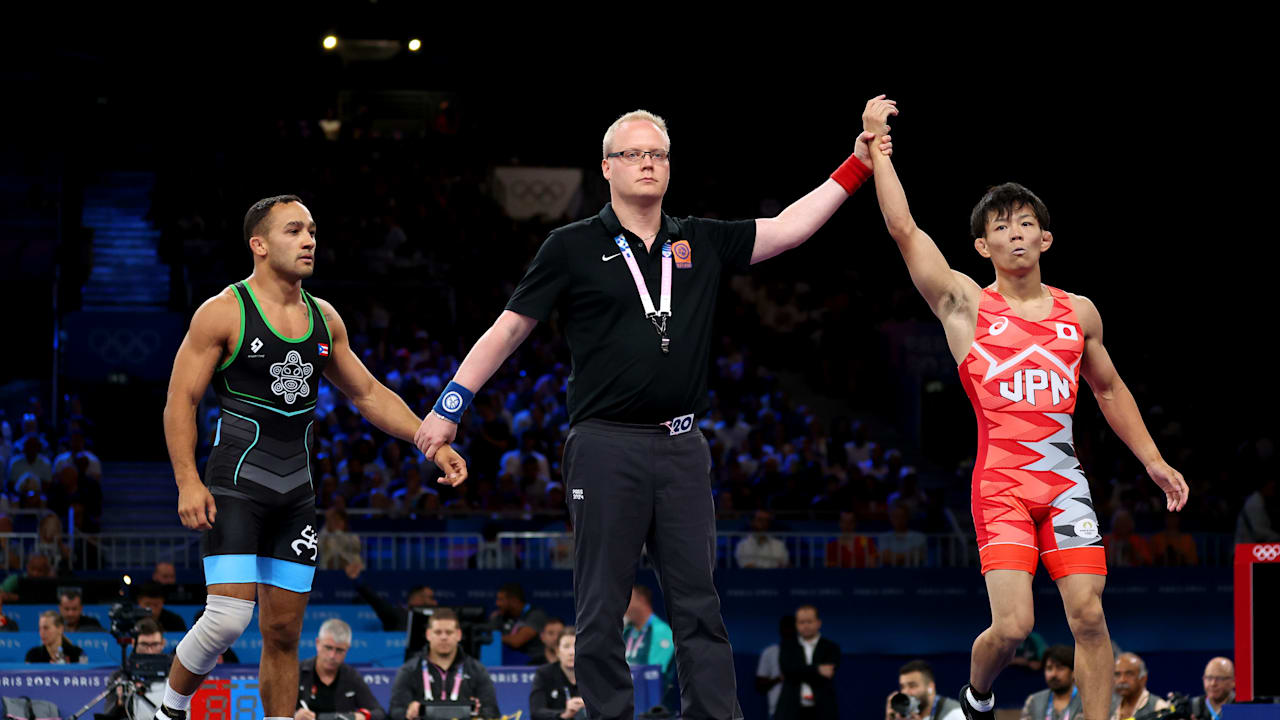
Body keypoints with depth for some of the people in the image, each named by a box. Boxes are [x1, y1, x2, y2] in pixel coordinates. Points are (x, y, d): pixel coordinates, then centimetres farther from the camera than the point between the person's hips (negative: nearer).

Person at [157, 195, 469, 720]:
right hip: (236, 484, -6)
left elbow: (368, 394, 20)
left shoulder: (324, 319, 10)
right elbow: (180, 401, -7)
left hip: (295, 492, 6)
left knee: (285, 631, 6)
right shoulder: (224, 313, -7)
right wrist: (188, 481, -18)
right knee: (228, 617, -16)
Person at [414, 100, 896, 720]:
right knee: (602, 610, -2)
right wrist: (450, 406, 0)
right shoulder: (573, 248, 2)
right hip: (606, 447, -3)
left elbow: (788, 228, 11)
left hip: (681, 447, 3)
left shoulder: (701, 243, 12)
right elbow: (509, 328, 4)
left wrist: (856, 168, 4)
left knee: (699, 603, 1)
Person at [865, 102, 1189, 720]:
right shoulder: (965, 305, 2)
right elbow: (903, 230, -6)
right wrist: (877, 147, -7)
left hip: (1065, 479, 3)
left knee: (1088, 615, -7)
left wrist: (1152, 460, 20)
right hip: (1001, 482, -3)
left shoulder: (1079, 314, 12)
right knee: (1012, 625, -12)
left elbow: (1110, 390, 25)